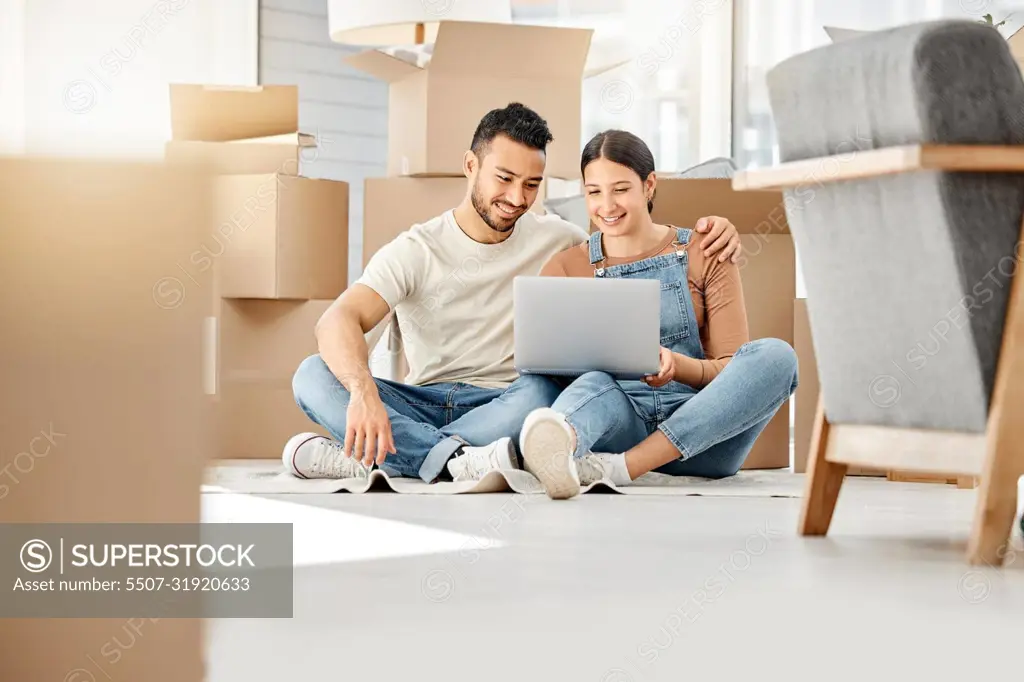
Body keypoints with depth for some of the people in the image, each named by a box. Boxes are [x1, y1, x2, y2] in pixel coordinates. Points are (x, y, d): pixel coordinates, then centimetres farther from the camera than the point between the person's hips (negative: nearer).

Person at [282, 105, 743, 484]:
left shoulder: (554, 241, 8)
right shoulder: (415, 252, -1)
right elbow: (339, 322, -17)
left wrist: (709, 235, -7)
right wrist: (362, 391, -39)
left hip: (504, 407, 0)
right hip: (423, 401, 0)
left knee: (543, 391, -35)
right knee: (313, 375, -26)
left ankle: (367, 458, -37)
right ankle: (455, 460, -43)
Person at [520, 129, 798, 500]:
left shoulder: (705, 256, 10)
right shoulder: (564, 269, 13)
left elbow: (733, 368, 3)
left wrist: (676, 365, -19)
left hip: (700, 434, 1)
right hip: (620, 422, 0)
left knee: (775, 354, -27)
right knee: (595, 383, -34)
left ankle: (624, 467, -40)